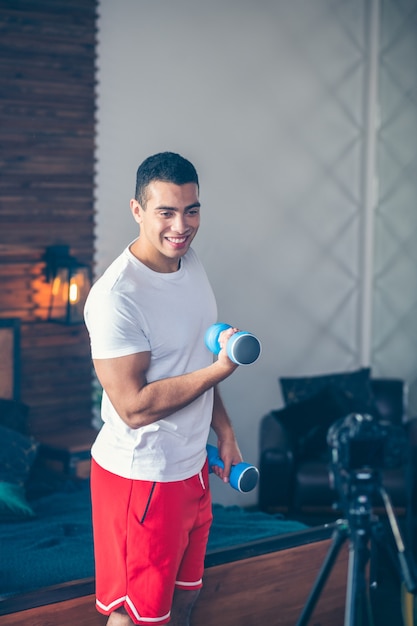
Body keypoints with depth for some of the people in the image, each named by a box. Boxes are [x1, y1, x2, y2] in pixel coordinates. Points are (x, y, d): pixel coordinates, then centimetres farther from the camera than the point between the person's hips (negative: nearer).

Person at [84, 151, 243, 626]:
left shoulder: (191, 266, 4)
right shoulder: (116, 297, -24)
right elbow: (134, 406, -26)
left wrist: (224, 431, 14)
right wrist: (220, 369, -24)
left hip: (192, 467, 8)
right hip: (140, 476, -8)